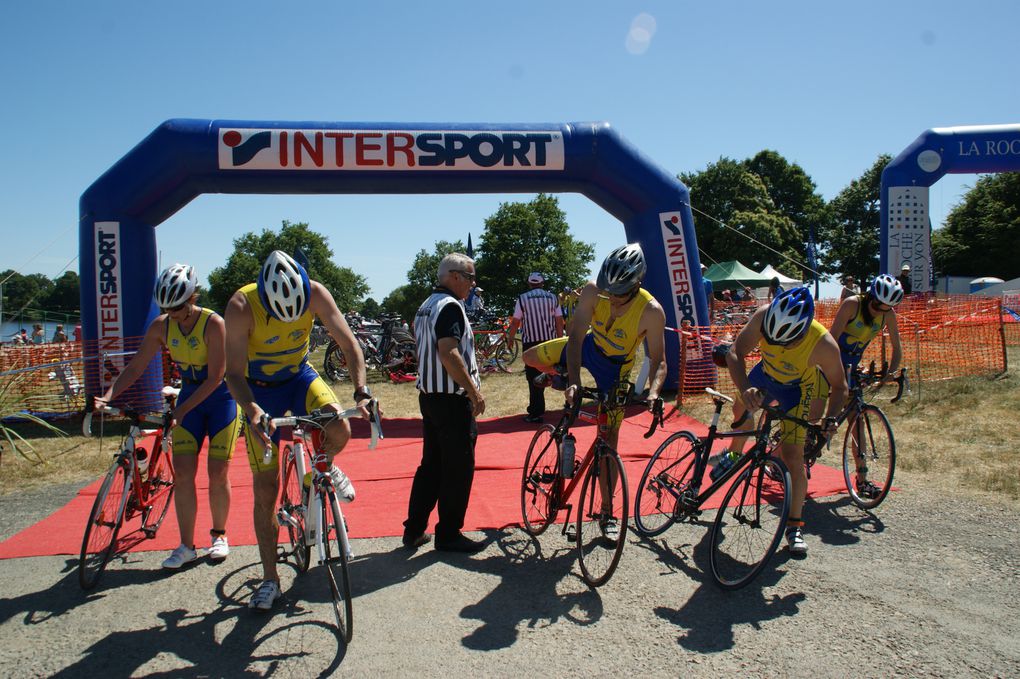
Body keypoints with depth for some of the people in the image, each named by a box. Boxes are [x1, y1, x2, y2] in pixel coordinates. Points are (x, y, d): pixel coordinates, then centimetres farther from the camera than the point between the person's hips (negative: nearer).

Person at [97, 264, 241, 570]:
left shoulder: (213, 324, -22)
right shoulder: (161, 327, -7)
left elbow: (215, 378, -23)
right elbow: (135, 367, -2)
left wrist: (182, 409, -26)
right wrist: (107, 397, -15)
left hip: (220, 398, -4)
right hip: (189, 397, 5)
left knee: (217, 473, -3)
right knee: (182, 472, -3)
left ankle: (219, 535, 18)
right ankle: (186, 545, 6)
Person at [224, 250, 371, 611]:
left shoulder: (315, 293, -23)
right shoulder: (241, 306, -28)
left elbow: (349, 343, -22)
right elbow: (234, 372, -27)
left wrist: (361, 391, -36)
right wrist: (251, 409, -46)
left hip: (300, 377, 2)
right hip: (259, 389, -1)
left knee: (340, 430, -30)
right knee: (266, 489, -1)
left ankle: (324, 468, 8)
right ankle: (270, 579, 14)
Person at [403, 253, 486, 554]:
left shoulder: (425, 306, 16)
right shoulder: (450, 306, -16)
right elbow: (448, 353, -26)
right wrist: (475, 391, -21)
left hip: (429, 396, 10)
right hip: (452, 399, -10)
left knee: (431, 464, 15)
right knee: (458, 468, 0)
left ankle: (414, 530, 20)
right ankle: (449, 534, 8)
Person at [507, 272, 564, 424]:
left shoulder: (523, 299, -1)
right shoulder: (552, 298, 6)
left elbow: (515, 321, -1)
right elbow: (559, 321, 4)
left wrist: (510, 337, 15)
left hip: (530, 341, -3)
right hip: (549, 341, 3)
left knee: (533, 376, 0)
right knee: (542, 374, 16)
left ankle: (536, 413, -2)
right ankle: (536, 407, 25)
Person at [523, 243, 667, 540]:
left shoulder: (651, 311, -33)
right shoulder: (593, 291, -28)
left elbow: (658, 361, -27)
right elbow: (575, 337, -29)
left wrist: (653, 391, -47)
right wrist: (573, 380, -41)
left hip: (615, 367, -3)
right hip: (589, 345, 3)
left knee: (609, 438, -2)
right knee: (530, 357, -4)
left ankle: (608, 514, 10)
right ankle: (557, 376, 32)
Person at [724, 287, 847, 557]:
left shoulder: (824, 345, -38)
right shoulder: (764, 316, -36)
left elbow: (839, 386, -20)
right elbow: (735, 354, -33)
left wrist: (831, 418, -36)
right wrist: (745, 389, -49)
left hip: (797, 388, -3)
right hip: (766, 373, 4)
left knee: (792, 456, -11)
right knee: (740, 409, 25)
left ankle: (795, 527, 3)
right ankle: (734, 455, 59)